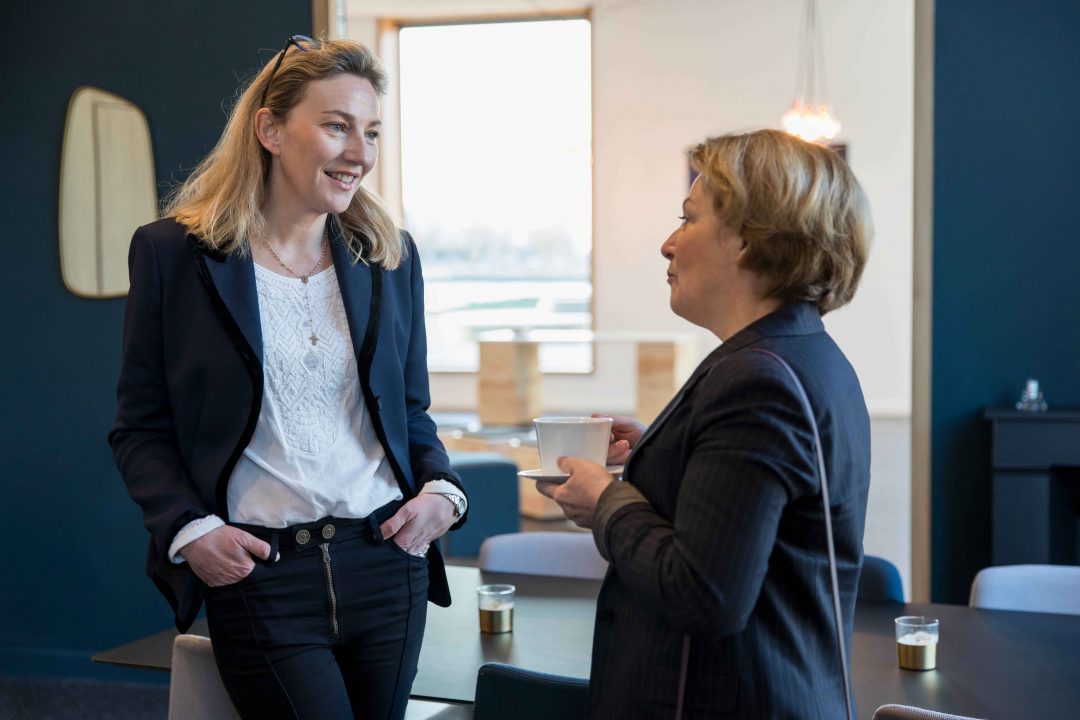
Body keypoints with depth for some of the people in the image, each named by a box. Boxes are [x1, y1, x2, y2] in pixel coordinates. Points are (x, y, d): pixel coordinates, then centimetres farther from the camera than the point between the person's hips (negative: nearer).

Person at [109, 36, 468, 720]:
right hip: (259, 575, -3)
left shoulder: (390, 256, 8)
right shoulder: (172, 253, -2)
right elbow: (141, 428, 1)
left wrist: (442, 489, -4)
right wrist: (188, 529, -14)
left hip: (388, 565, 4)